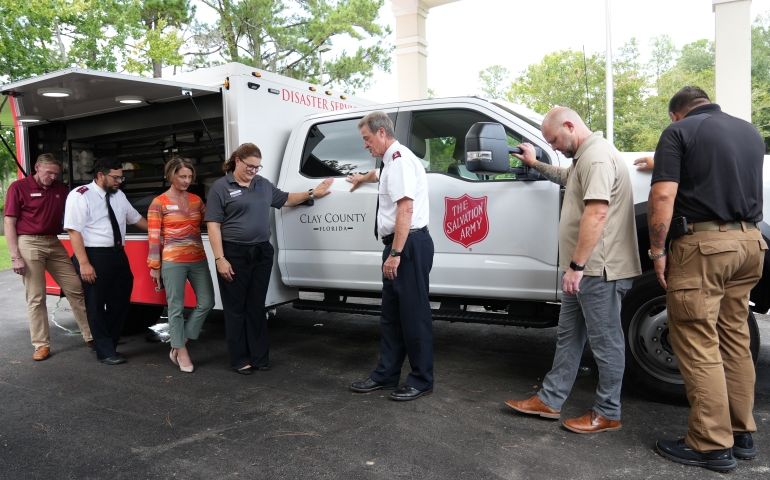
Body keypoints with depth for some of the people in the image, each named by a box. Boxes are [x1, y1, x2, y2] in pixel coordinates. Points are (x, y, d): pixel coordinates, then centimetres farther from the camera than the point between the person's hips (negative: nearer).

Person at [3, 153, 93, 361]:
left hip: (54, 244, 5)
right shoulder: (19, 187, -3)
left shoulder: (61, 189, 10)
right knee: (36, 297, 0)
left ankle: (91, 336, 13)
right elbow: (9, 223, -6)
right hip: (29, 243, -4)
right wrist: (15, 257, -11)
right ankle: (41, 344, 10)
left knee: (75, 289, 4)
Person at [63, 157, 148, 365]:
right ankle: (105, 351, 14)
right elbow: (74, 231, -15)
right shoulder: (80, 196, -9)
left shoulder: (118, 195, 12)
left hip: (118, 255, 7)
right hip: (94, 256, -7)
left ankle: (110, 342, 30)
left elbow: (136, 218, 23)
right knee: (96, 305, 3)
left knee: (120, 301, 13)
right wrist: (84, 263, -21)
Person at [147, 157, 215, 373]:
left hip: (198, 260, 5)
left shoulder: (196, 200, 11)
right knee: (176, 308, 2)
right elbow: (153, 237, -3)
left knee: (206, 302, 6)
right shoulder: (159, 203, -2)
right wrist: (154, 266, -5)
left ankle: (178, 345, 20)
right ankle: (181, 352, 15)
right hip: (173, 262, -5)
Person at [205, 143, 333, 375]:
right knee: (236, 308, 5)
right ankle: (239, 360, 14)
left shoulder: (263, 184, 14)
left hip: (262, 253, 5)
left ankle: (260, 356, 18)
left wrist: (312, 193, 19)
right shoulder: (221, 187, -3)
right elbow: (213, 226, -8)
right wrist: (220, 259, -14)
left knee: (257, 307, 10)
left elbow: (285, 199, 28)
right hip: (234, 255, -5)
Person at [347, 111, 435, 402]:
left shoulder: (399, 159, -12)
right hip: (398, 246, 11)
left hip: (409, 244, -11)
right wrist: (364, 178, 66)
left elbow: (405, 209, -22)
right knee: (391, 312, 14)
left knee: (413, 313, -3)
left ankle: (422, 380, 9)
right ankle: (386, 374, 24)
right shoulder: (392, 162, 19)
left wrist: (395, 253, -24)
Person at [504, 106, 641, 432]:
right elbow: (566, 177, 43)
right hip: (583, 269, 11)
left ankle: (607, 413, 15)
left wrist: (576, 265, -25)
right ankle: (550, 400, 25)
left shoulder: (597, 156, -16)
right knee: (568, 336, 15)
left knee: (605, 341, 2)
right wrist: (536, 164, 39)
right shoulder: (583, 158, 18)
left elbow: (597, 213, -26)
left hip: (597, 270, -11)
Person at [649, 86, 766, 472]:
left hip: (702, 245, -7)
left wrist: (657, 251, -8)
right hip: (749, 242, 8)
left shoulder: (679, 132, -3)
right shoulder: (750, 132, 17)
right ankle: (741, 433, 24)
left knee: (699, 346, -2)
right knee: (735, 341, 15)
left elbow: (663, 197, -15)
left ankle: (712, 445, 2)